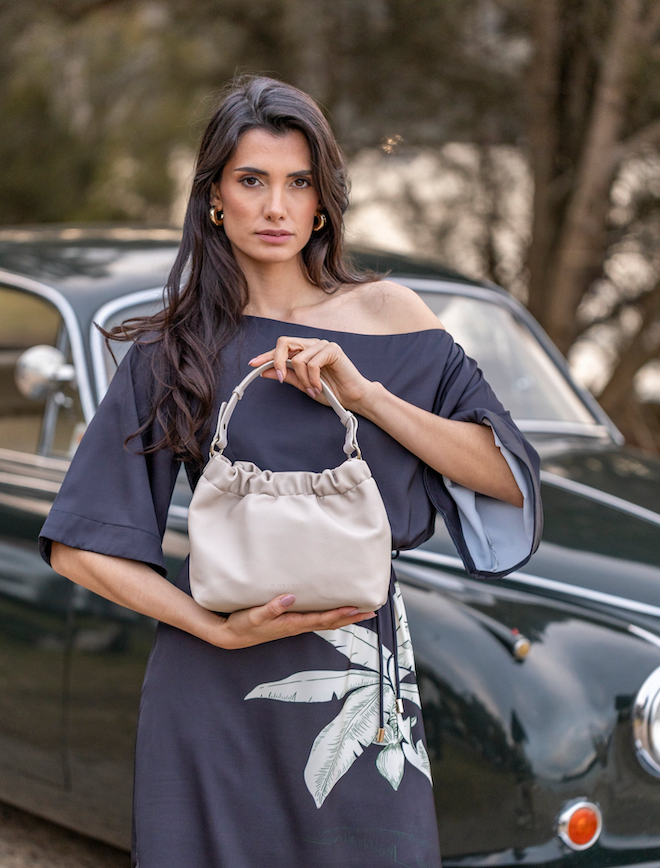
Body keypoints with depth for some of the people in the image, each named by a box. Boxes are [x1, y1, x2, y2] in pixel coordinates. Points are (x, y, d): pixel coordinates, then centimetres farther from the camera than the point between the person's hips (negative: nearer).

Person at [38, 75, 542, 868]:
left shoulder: (384, 314, 2)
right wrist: (219, 628, -13)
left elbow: (508, 476, -3)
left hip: (359, 681, 1)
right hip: (215, 688, 0)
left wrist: (363, 393, -13)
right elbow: (80, 545, -1)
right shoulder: (172, 351, 1)